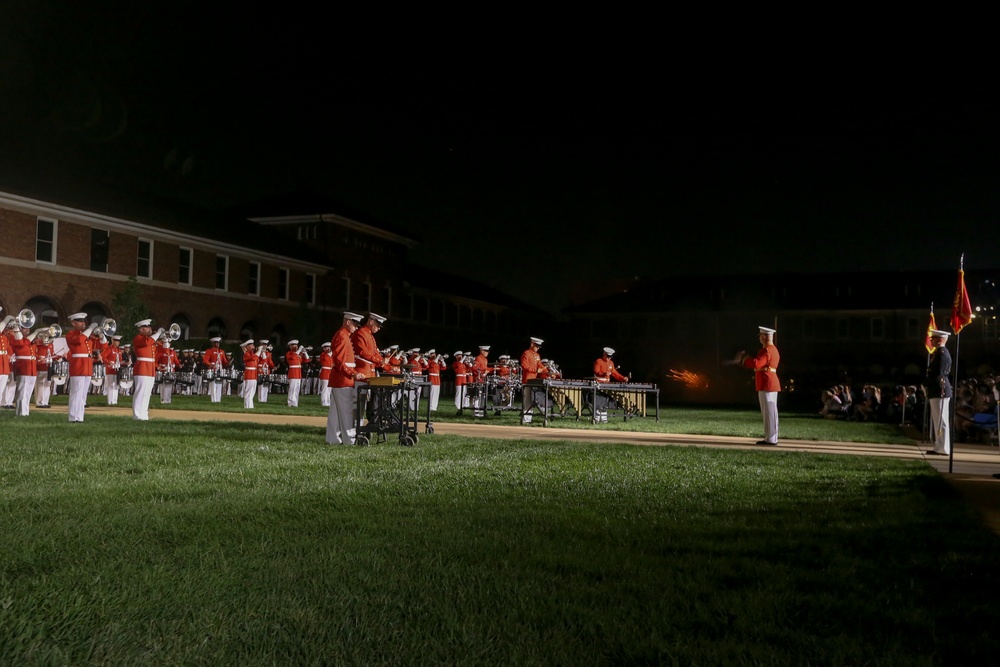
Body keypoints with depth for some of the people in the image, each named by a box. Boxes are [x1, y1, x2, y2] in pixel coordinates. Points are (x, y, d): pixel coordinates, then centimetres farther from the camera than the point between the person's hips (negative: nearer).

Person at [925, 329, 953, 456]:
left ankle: (943, 449, -3)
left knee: (941, 421, -6)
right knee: (937, 420, 14)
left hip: (940, 393, -10)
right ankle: (940, 447, 20)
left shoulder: (942, 354, -14)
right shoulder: (938, 353, 17)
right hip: (936, 392, 10)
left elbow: (939, 375, -20)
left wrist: (928, 382, -6)